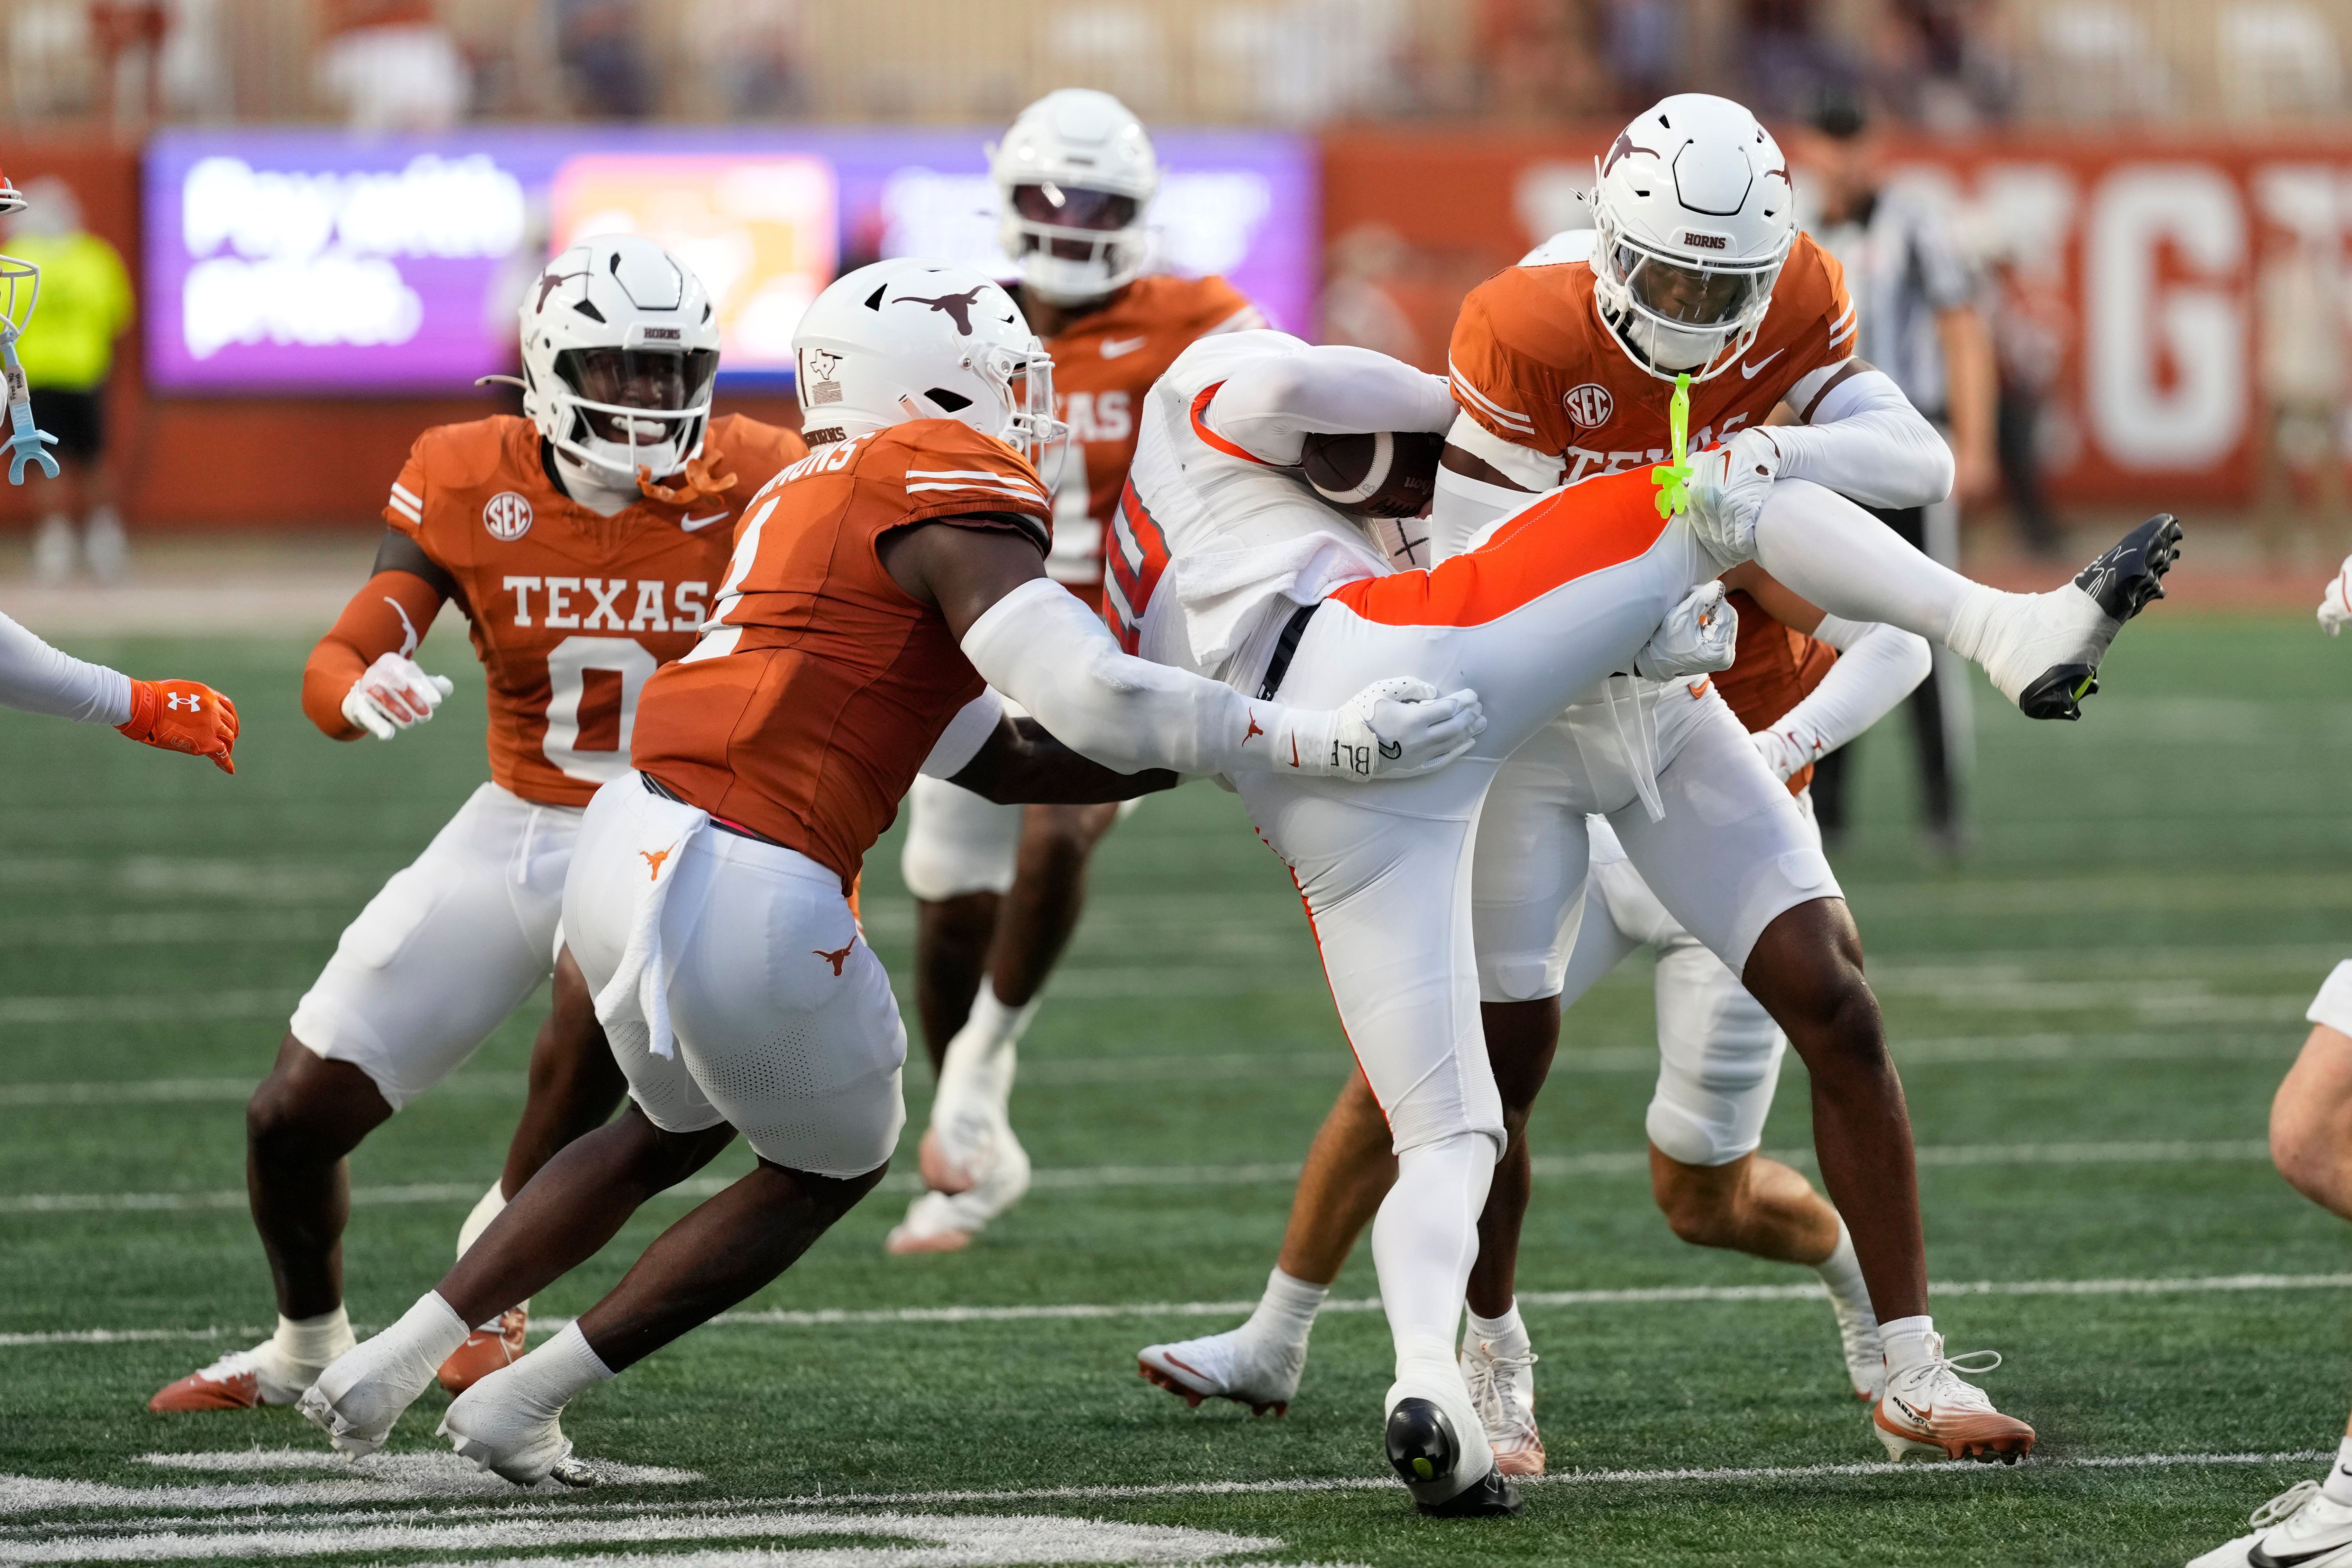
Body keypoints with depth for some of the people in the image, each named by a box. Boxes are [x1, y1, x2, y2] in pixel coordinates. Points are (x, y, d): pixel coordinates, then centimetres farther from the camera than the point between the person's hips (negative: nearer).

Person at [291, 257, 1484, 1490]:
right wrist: (1312, 746, -14)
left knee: (675, 1129, 35)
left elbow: (1003, 760, 21)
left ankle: (396, 1359, 35)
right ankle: (518, 1403, 21)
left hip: (629, 842, 8)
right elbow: (1082, 696, -19)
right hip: (749, 896, -8)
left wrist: (1208, 756, 19)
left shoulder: (816, 498, 21)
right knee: (832, 1168, 20)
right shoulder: (947, 484, -8)